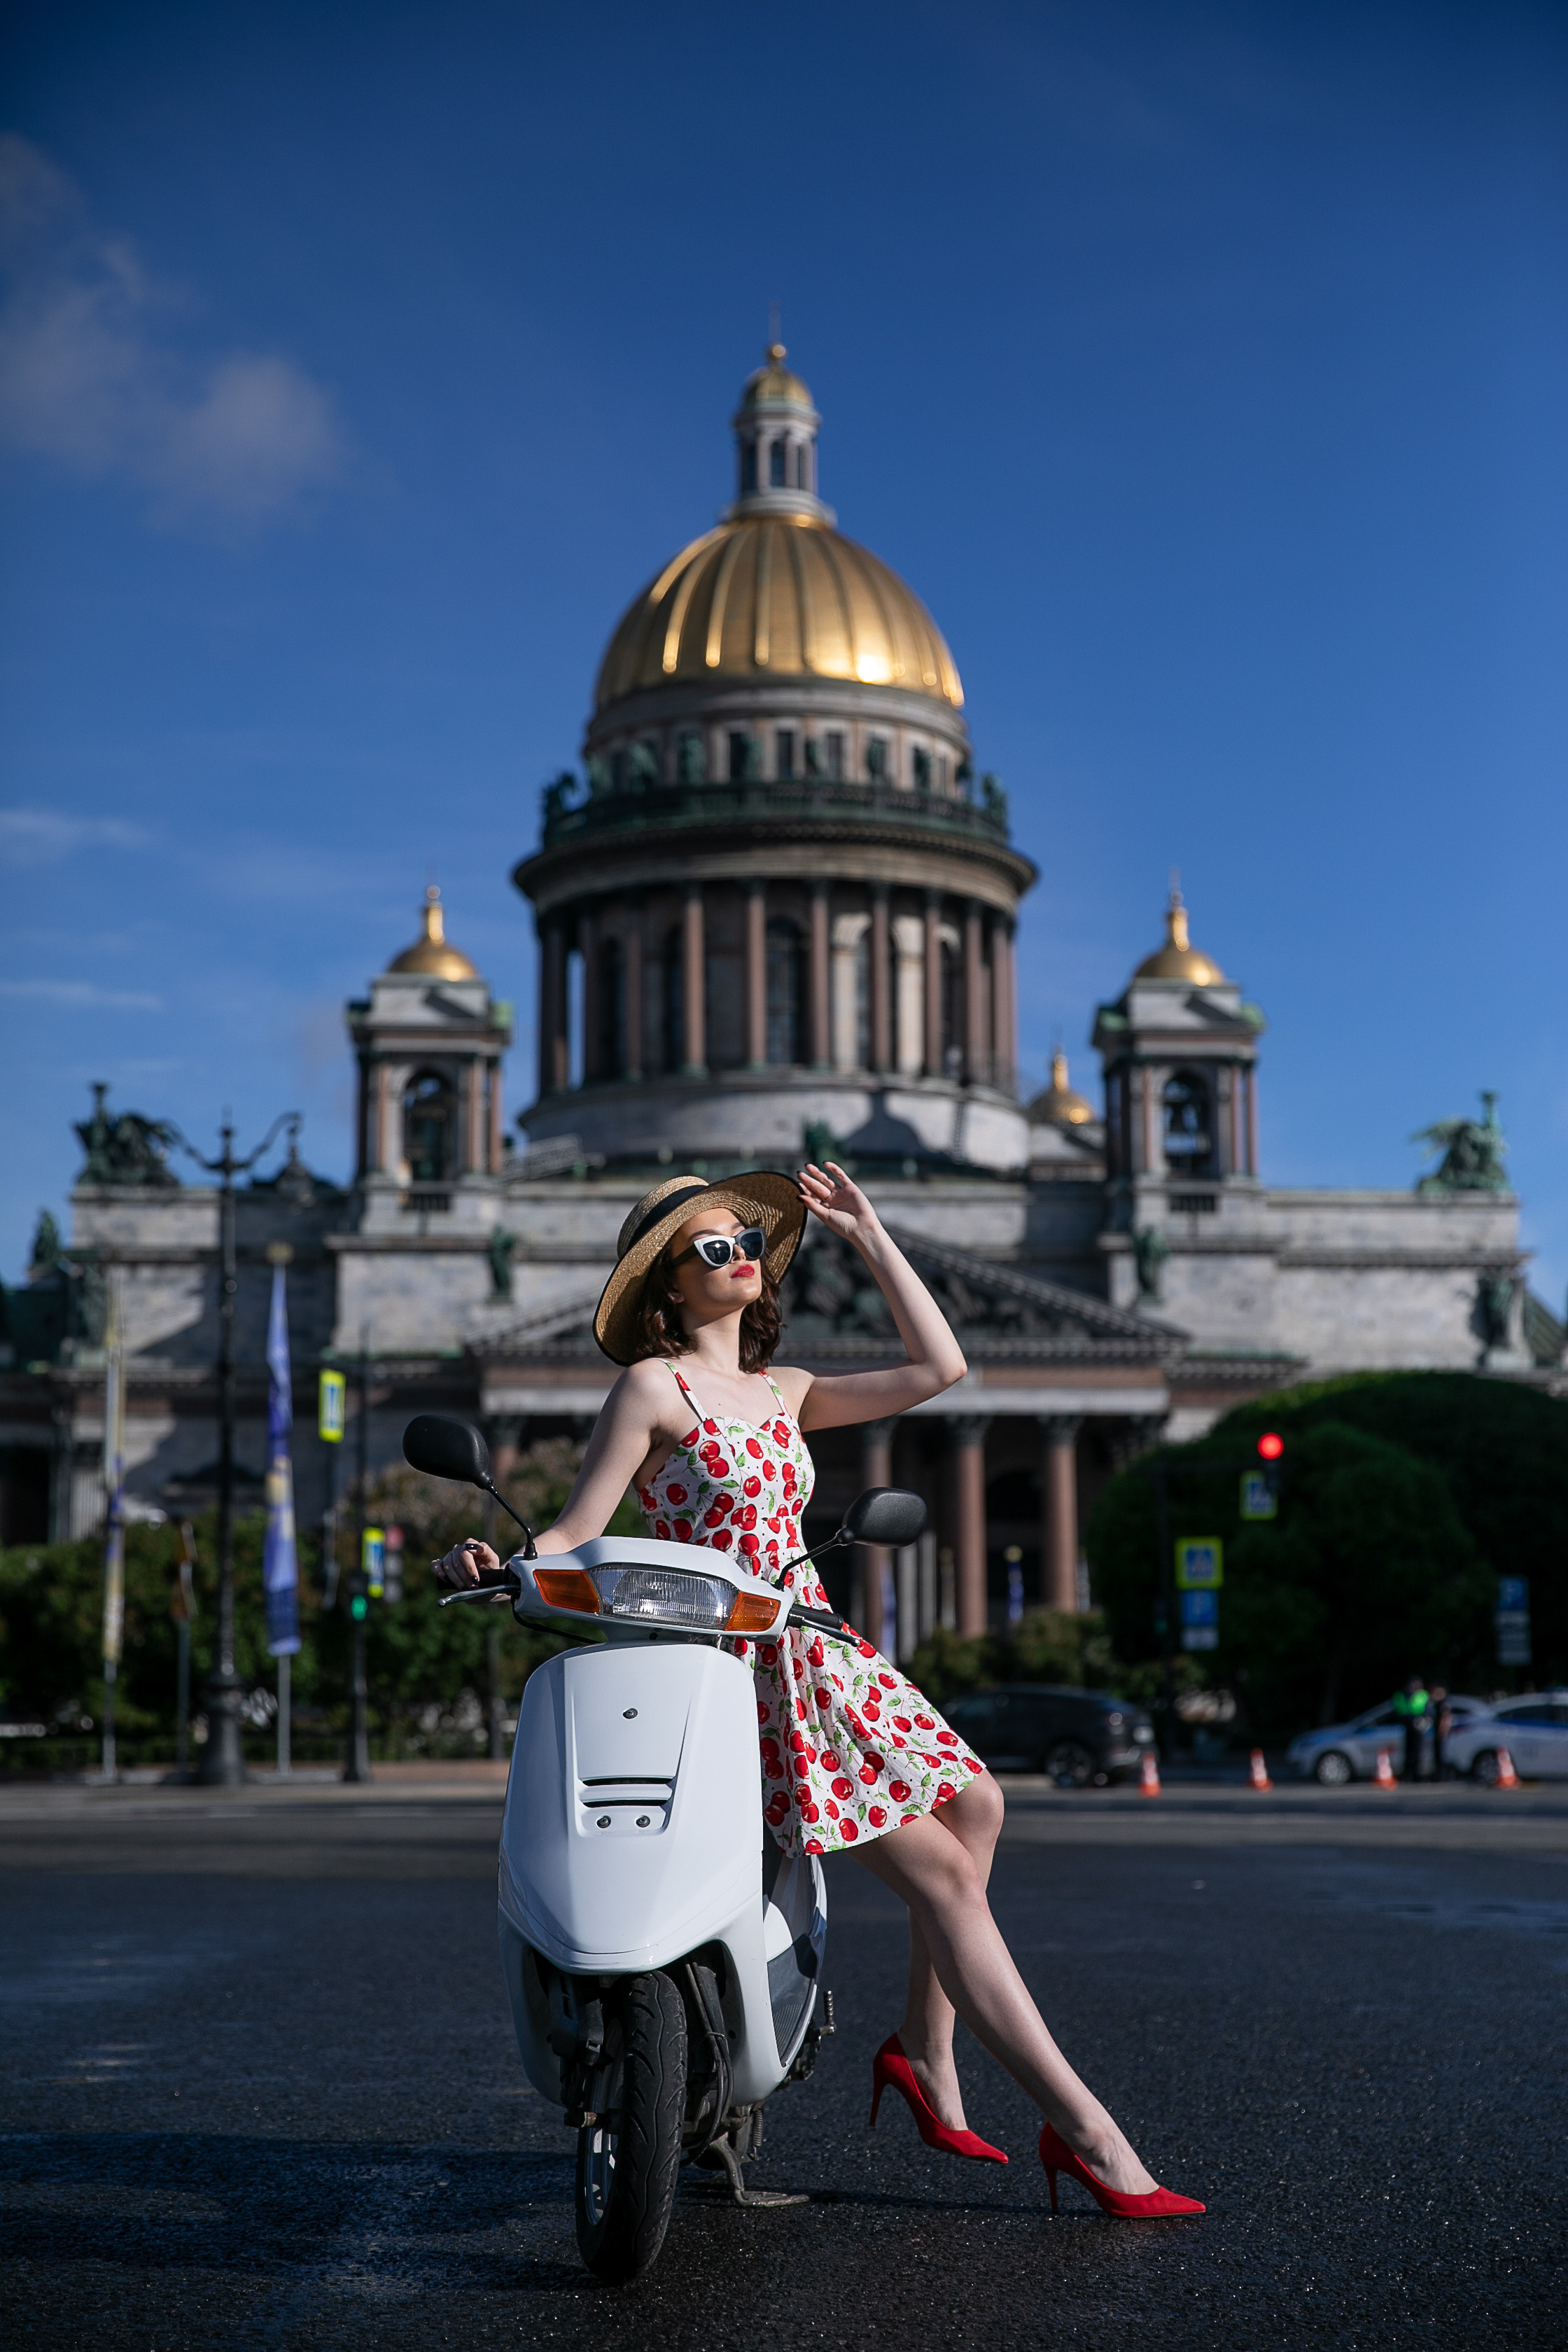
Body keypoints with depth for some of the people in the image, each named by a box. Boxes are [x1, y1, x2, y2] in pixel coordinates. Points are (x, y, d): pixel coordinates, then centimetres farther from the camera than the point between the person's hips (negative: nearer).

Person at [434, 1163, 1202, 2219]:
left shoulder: (783, 1391, 15)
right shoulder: (651, 1386, -5)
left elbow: (937, 1366, 12)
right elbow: (573, 1537, -10)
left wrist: (871, 1237, 13)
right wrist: (491, 1564, -31)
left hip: (818, 1651, 8)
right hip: (740, 1670, -8)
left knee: (976, 1804, 10)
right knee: (942, 1872, -11)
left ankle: (924, 2050, 21)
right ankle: (1083, 2129, -9)